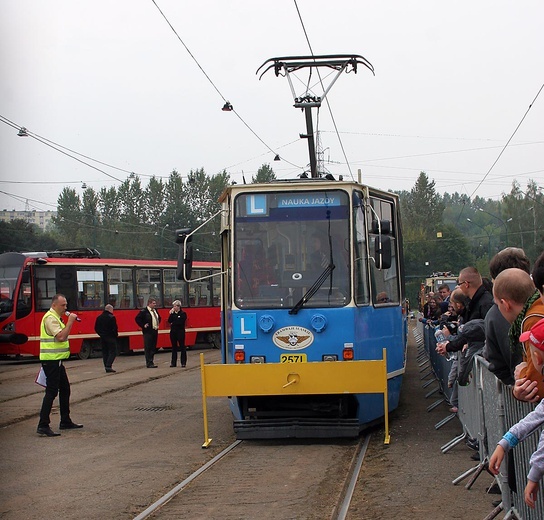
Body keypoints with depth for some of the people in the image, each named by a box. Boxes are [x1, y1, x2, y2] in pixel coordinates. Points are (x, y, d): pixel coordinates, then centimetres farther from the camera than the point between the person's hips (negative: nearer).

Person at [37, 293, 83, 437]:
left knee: (65, 389, 15)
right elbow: (61, 337, -26)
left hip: (57, 360, 11)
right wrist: (70, 321, -20)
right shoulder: (50, 318, -15)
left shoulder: (56, 317, 19)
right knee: (52, 391, -11)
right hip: (51, 360, -11)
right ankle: (43, 426, -10)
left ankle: (65, 421, 24)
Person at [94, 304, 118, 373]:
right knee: (113, 352, -2)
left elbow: (96, 328, 10)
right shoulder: (111, 317, -12)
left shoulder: (99, 318, 8)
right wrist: (116, 335, 0)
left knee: (105, 352, 12)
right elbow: (114, 328, -16)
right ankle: (108, 366, -15)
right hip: (111, 338, -6)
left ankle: (106, 367, 12)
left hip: (102, 338, 6)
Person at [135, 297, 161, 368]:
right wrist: (143, 325, -14)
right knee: (148, 348, -6)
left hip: (155, 331, 8)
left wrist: (158, 324, 17)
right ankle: (149, 363, -6)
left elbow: (159, 318, 31)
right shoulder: (144, 311, -10)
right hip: (148, 332, -8)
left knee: (153, 348, 10)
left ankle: (150, 362, 17)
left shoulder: (155, 310, 14)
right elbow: (137, 319, -13)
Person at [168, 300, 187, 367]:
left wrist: (173, 323, -8)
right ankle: (173, 362, 12)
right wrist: (171, 314, -9)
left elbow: (180, 322, -16)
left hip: (180, 332, -5)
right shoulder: (172, 313, 10)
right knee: (174, 347, 8)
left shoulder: (183, 313, -5)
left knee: (182, 347, -1)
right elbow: (169, 321, -1)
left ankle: (183, 362, 2)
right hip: (173, 331, 5)